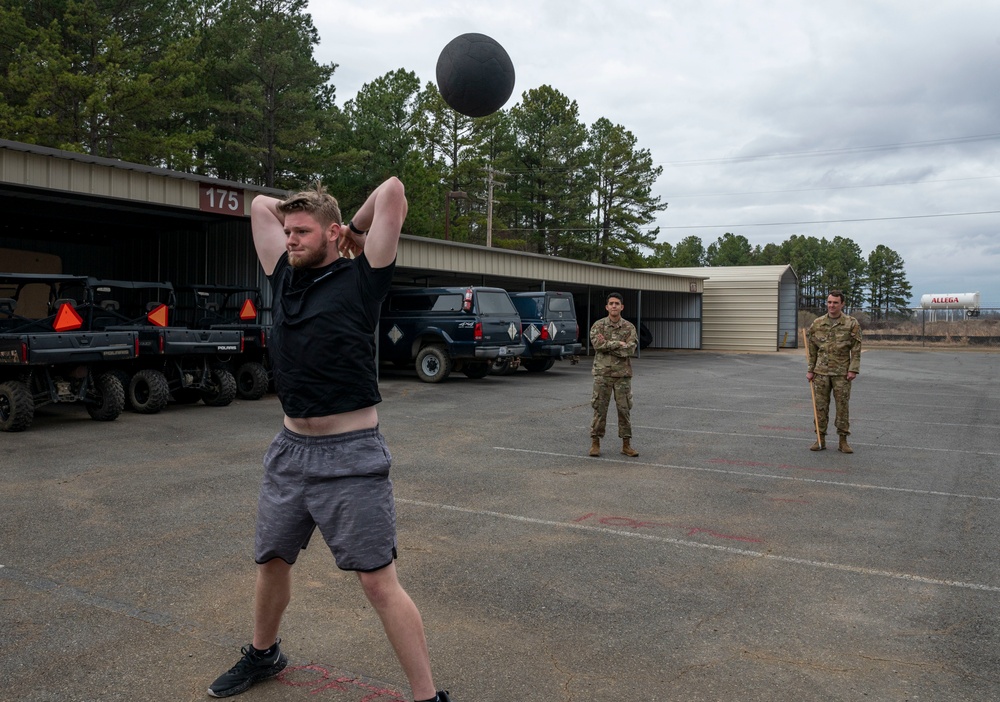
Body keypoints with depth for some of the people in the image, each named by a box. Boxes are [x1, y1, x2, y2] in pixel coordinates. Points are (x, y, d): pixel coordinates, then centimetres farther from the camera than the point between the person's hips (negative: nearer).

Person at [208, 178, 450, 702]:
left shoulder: (360, 278, -6)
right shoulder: (285, 277, 9)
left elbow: (392, 191, -11)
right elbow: (260, 204, 19)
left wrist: (354, 227, 4)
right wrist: (309, 221, 15)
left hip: (351, 456, -6)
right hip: (290, 450, 7)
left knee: (378, 582, -5)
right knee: (271, 562, 22)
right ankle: (262, 655, 48)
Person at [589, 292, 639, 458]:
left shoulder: (629, 327, 3)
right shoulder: (598, 325, 1)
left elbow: (630, 350, -11)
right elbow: (597, 344, -16)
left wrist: (607, 345, -13)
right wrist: (618, 344, -15)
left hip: (623, 374, 1)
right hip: (602, 373, -1)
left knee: (624, 409, 5)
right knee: (599, 408, 2)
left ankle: (626, 444, 14)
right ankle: (595, 443, 10)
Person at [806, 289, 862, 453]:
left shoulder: (851, 323, -1)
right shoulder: (817, 323, 6)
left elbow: (856, 349, -2)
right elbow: (812, 349, 10)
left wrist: (853, 370, -10)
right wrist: (810, 370, 7)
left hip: (842, 373, -2)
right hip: (821, 372, 2)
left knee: (843, 406, 2)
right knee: (820, 405, 5)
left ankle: (843, 441, 10)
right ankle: (820, 439, 13)